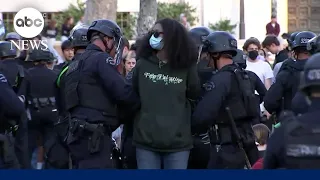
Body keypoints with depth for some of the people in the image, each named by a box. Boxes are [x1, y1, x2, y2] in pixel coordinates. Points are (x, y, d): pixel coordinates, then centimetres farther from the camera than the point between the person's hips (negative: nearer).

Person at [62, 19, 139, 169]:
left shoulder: (76, 63, 22)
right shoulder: (101, 59, -7)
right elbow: (123, 92, -15)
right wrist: (138, 104, 4)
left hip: (80, 134, 10)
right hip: (94, 137, -10)